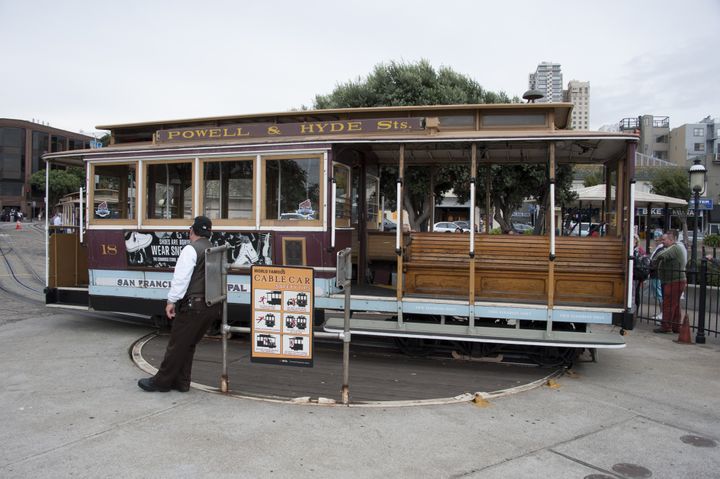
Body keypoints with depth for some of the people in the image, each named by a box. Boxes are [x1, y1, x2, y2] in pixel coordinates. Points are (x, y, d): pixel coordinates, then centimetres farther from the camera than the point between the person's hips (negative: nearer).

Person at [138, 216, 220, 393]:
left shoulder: (191, 249, -8)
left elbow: (181, 278, -15)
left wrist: (172, 300, -11)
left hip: (193, 306, -7)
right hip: (212, 307, 8)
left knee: (177, 345, 3)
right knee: (189, 345, 17)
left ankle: (161, 382, 13)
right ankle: (181, 382, 22)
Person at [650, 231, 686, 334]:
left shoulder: (675, 248, -13)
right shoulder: (671, 249, 21)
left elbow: (661, 256, -28)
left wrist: (653, 263, -13)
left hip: (674, 282, -11)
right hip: (671, 282, 11)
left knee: (668, 304, -8)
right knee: (675, 305, 14)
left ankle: (666, 326, -5)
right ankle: (676, 327, 20)